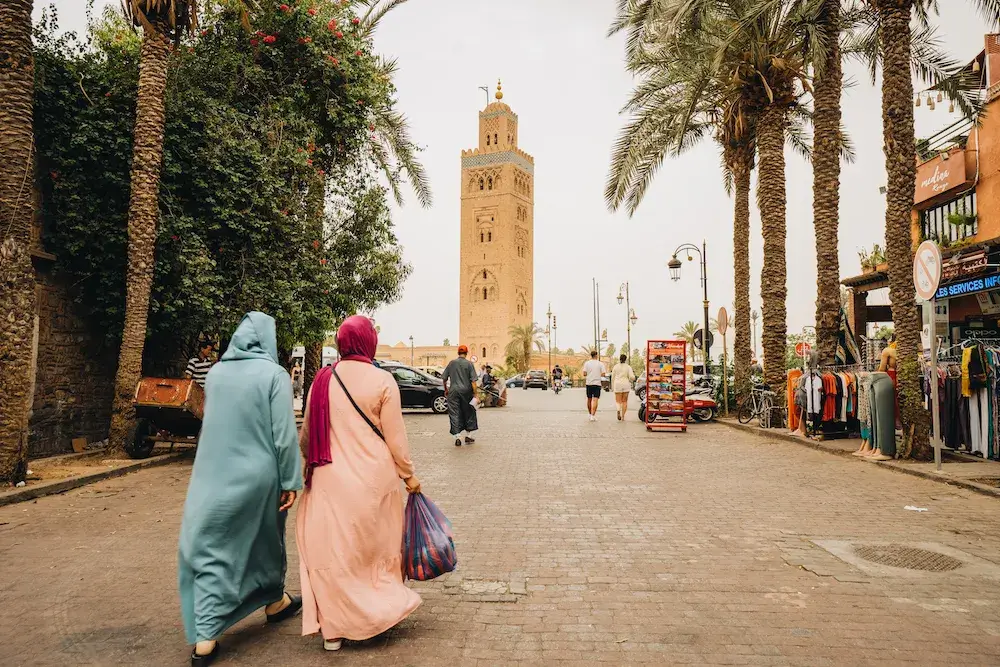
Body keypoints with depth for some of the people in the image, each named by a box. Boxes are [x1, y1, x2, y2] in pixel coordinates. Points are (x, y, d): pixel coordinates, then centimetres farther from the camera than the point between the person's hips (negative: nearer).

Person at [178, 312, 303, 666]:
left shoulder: (215, 373, 2)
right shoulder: (274, 374, -11)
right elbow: (284, 435, -13)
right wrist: (291, 481, -6)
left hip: (213, 475, 3)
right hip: (257, 475, -3)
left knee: (210, 548, 8)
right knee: (265, 541, 18)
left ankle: (205, 637, 4)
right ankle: (274, 602, 39)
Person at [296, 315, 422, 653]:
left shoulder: (322, 380, -1)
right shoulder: (382, 381, -10)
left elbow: (306, 433, 8)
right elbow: (395, 437, -7)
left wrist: (310, 461, 27)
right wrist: (408, 475, 5)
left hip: (330, 478, 2)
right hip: (374, 478, -1)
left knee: (334, 549, 10)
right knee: (375, 545, 17)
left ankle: (334, 628, 16)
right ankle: (380, 611, 32)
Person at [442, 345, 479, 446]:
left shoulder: (451, 363, 6)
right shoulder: (469, 364, -1)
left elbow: (444, 378, 10)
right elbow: (473, 381, -8)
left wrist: (446, 390, 23)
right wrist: (475, 394, -5)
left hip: (453, 391, 1)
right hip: (466, 391, -1)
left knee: (454, 414, 1)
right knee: (468, 413, 13)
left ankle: (457, 437, -6)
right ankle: (468, 436, 19)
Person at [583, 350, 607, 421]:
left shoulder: (587, 363, 1)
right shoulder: (600, 364, -2)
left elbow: (584, 373, -6)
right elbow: (603, 374, -7)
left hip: (589, 383, 2)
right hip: (597, 383, -2)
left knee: (589, 399, 15)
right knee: (595, 400, -6)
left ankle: (590, 414, 25)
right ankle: (593, 416, -16)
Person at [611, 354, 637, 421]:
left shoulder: (615, 367, 4)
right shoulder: (628, 367, 0)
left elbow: (613, 377, 7)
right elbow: (632, 377, -11)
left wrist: (612, 387, 14)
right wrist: (631, 380, 13)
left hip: (617, 385, 0)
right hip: (626, 385, 0)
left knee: (618, 401, 1)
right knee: (624, 401, 11)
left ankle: (619, 410, -28)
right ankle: (623, 416, 10)